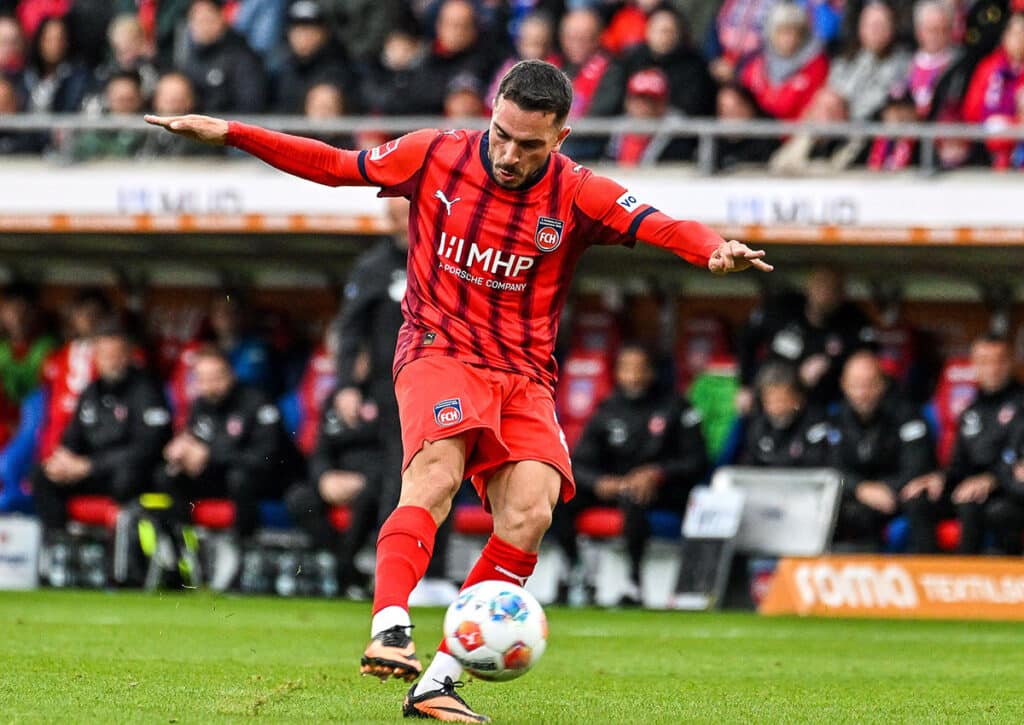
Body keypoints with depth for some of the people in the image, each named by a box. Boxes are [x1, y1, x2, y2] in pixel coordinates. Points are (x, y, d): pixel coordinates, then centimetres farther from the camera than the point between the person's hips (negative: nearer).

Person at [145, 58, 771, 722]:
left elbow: (662, 227, -16)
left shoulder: (578, 195, -3)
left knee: (530, 513, -18)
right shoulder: (435, 157, -1)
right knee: (437, 472, -31)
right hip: (440, 350, -2)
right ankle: (389, 631, -47)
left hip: (524, 374, 2)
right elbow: (332, 165, 10)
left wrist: (713, 249, -38)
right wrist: (229, 134, 6)